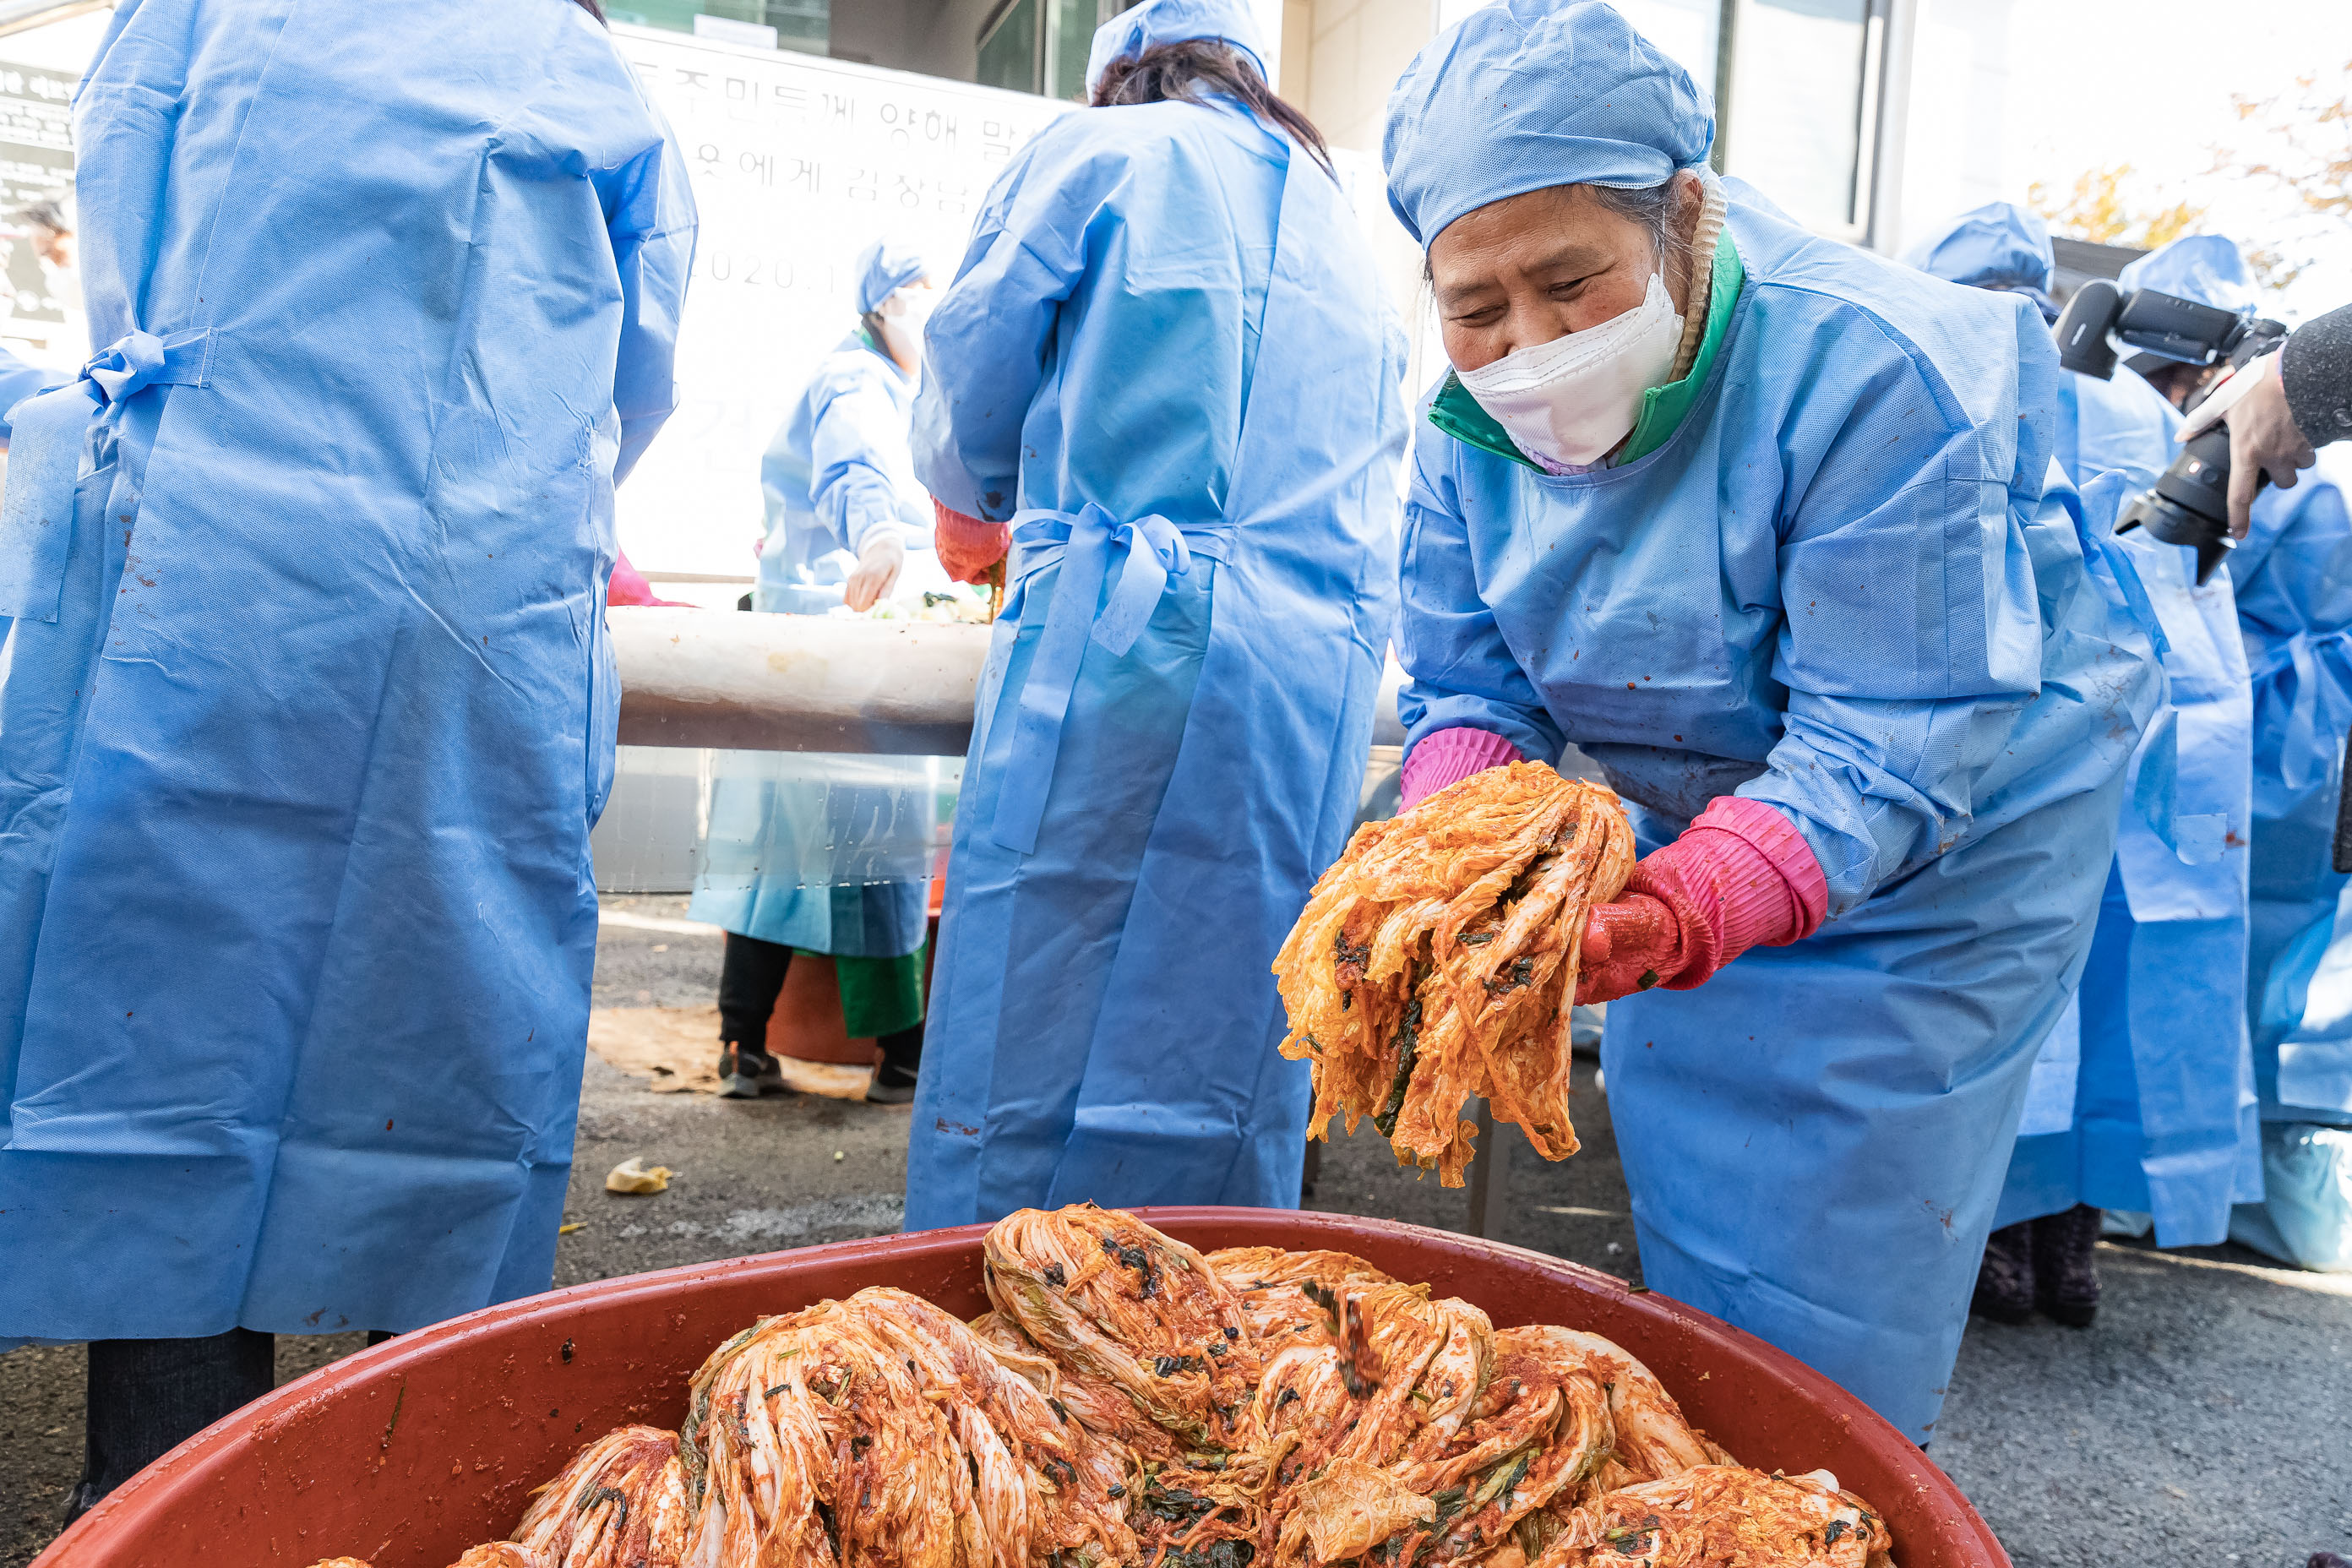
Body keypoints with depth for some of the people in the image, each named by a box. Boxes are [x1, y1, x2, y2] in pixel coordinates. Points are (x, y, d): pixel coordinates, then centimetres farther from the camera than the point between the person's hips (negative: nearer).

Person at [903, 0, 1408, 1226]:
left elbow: (971, 386, 10)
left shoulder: (1100, 150, 10)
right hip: (1323, 664, 6)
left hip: (1124, 629, -6)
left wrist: (973, 522, 30)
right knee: (1232, 1077, 9)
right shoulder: (1342, 224, 27)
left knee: (1021, 1075, -1)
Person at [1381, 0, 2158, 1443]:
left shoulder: (1873, 375, -32)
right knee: (1685, 1229, 19)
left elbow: (1889, 755, -35)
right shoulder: (1473, 421, -13)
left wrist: (1674, 915, -51)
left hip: (1952, 831, -5)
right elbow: (1469, 691, -10)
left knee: (1825, 1305, 0)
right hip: (1693, 819, 6)